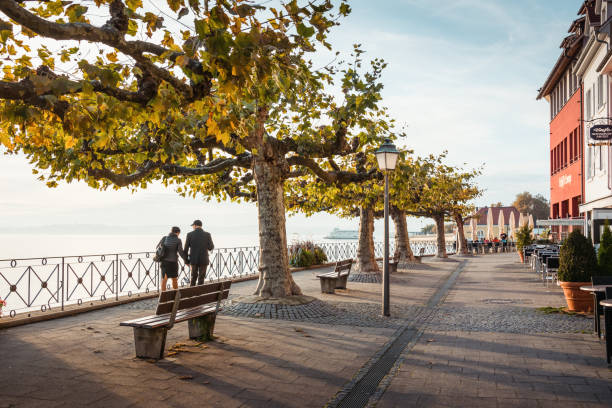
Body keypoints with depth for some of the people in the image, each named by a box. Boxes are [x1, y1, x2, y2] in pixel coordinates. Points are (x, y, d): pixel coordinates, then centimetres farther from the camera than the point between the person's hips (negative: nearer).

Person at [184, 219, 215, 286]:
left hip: (193, 260, 2)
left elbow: (186, 249, -3)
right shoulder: (207, 235, -7)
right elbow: (211, 248, -3)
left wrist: (186, 260, 8)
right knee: (201, 278, 6)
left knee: (193, 277, 20)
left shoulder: (190, 235, -5)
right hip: (203, 260, -1)